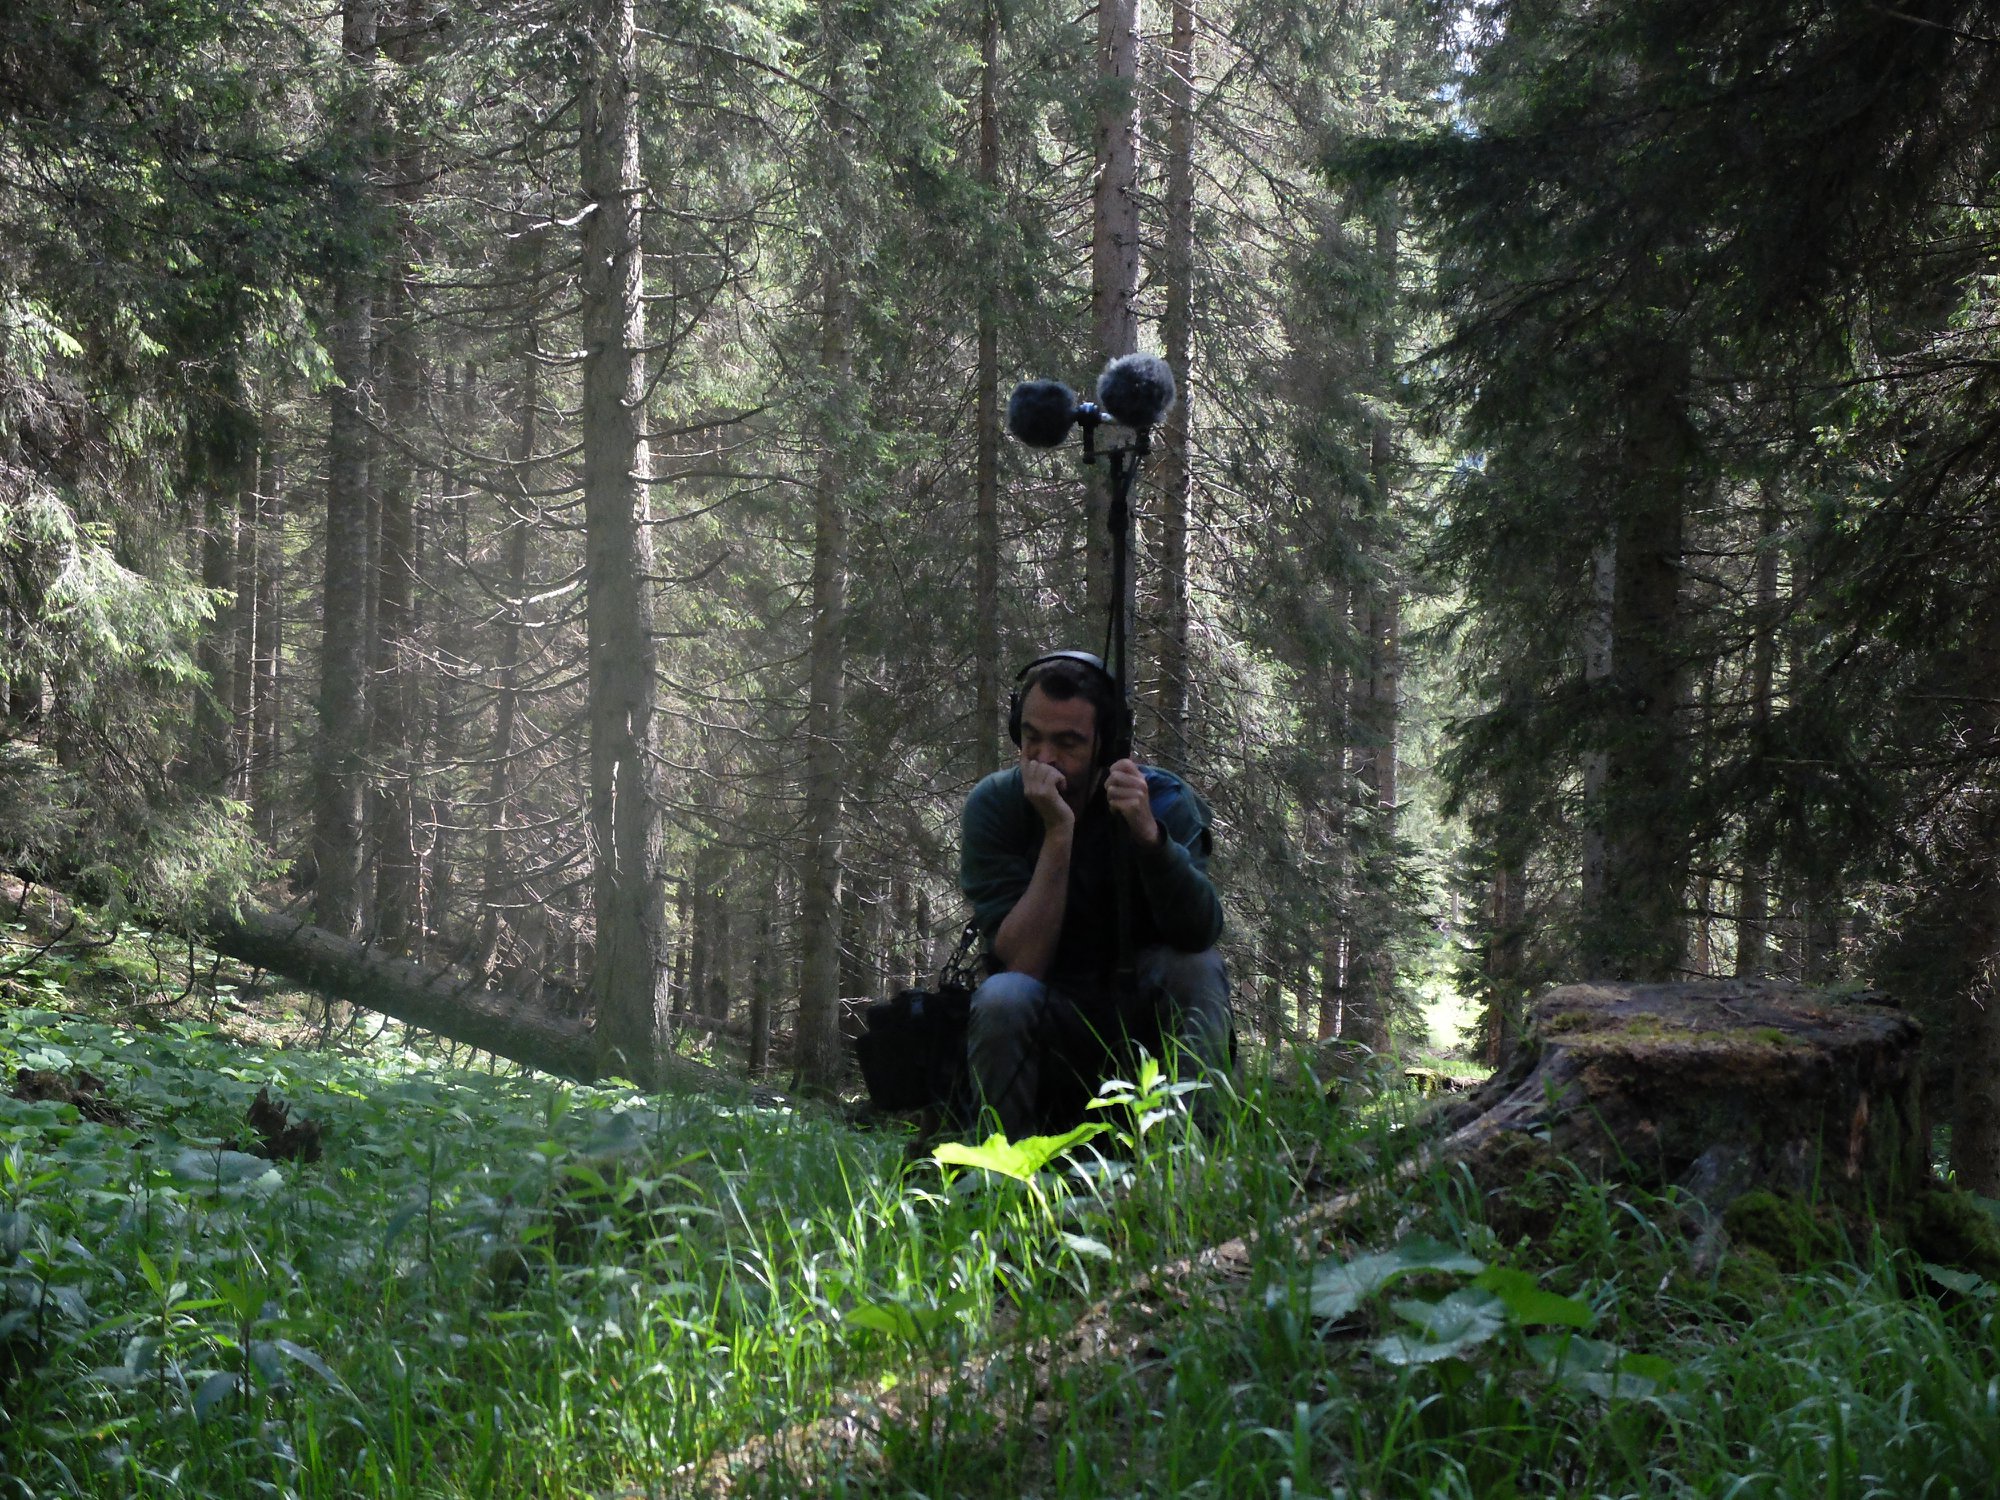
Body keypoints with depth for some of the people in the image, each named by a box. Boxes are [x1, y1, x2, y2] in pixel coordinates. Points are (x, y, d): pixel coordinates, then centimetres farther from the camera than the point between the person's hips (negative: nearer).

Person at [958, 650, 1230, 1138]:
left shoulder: (1164, 799, -10)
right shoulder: (993, 804, -13)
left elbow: (1201, 931, -25)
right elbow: (1021, 963, -22)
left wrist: (1148, 832, -39)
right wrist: (1057, 834, -29)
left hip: (1140, 1015, 1)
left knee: (1197, 965, -27)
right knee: (1002, 997, -33)